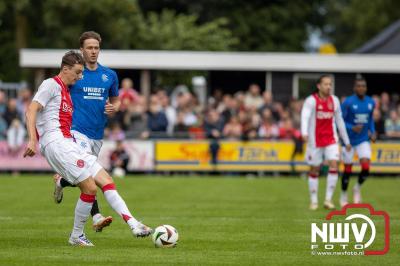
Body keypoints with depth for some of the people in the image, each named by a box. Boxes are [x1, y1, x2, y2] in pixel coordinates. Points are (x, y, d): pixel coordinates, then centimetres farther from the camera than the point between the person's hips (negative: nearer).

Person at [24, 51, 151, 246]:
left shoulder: (66, 91, 25)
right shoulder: (51, 85, -3)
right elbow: (31, 111, -13)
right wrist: (32, 140, -22)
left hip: (69, 144, 10)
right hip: (56, 142, -10)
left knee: (106, 180, 0)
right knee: (90, 188, -14)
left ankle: (134, 225, -6)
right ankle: (77, 236, -1)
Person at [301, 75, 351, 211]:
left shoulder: (334, 100, 5)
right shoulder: (311, 100, -10)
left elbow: (339, 121, 14)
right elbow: (305, 116, -25)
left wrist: (346, 141, 17)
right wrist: (304, 133, -44)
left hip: (331, 139, 3)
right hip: (315, 140, -3)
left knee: (334, 165, -13)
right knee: (314, 170, 5)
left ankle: (328, 199, -7)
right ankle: (314, 201, 17)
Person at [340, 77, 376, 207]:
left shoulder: (371, 103, 0)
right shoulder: (348, 102, -14)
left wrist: (372, 132, 3)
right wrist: (352, 128, -27)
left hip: (363, 140, 3)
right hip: (349, 141, -3)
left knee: (366, 167, -15)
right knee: (348, 170, 4)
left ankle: (358, 188, 14)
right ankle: (343, 195, 27)